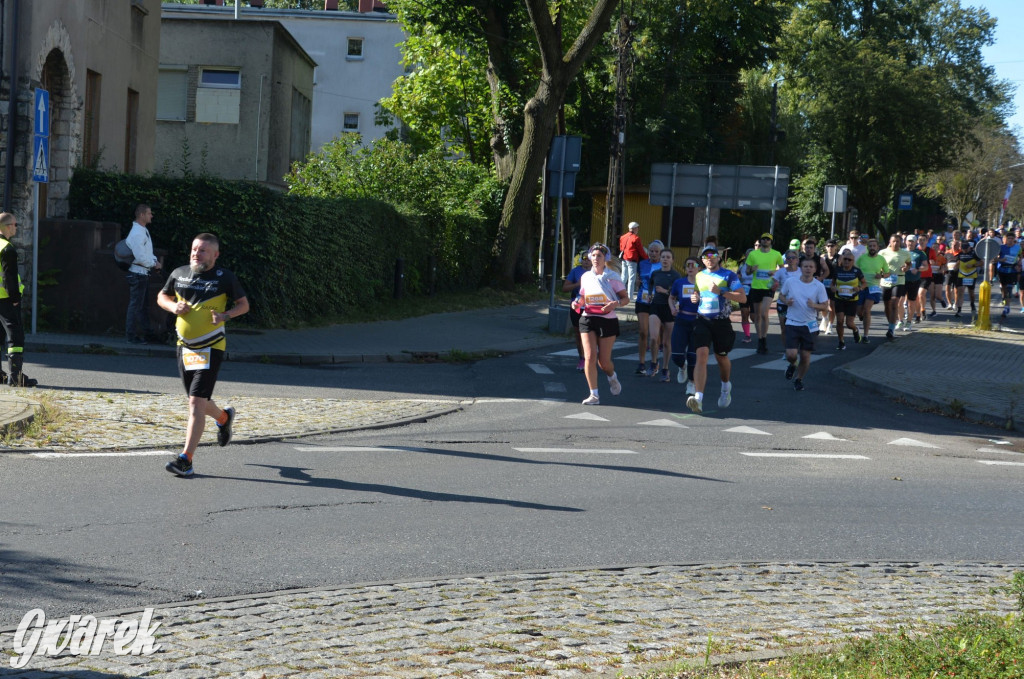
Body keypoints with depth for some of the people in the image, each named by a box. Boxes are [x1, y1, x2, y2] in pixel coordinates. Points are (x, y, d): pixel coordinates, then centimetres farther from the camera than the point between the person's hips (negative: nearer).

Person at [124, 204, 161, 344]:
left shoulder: (144, 231, 12)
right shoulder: (136, 233, -20)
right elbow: (140, 256, -24)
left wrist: (154, 260, 3)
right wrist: (154, 264, -11)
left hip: (143, 273, 10)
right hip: (137, 273, -10)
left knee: (144, 304, 16)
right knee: (136, 305, -4)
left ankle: (145, 332, 25)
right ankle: (131, 335, 2)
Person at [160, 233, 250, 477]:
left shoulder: (225, 278, -6)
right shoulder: (179, 273, 5)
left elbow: (244, 304, 4)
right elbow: (162, 297, 18)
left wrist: (225, 316, -15)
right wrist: (173, 306, -5)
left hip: (210, 348, -5)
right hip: (184, 346, 6)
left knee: (196, 402, -14)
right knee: (197, 402, 17)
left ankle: (186, 459, -14)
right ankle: (224, 417, 50)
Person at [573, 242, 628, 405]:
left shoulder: (612, 277, -3)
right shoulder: (586, 277, 7)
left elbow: (626, 298, -1)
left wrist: (616, 304, -22)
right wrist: (578, 303, -3)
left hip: (608, 321, -2)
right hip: (588, 320, 2)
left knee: (604, 360, 2)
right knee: (590, 356, -12)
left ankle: (612, 377, 39)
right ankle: (594, 394, -7)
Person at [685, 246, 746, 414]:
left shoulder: (729, 276, -2)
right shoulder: (699, 276, 13)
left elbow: (742, 298, -10)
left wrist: (721, 292, -19)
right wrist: (694, 298, 7)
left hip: (722, 322, -2)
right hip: (702, 321, 2)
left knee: (721, 357, 14)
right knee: (702, 354, -16)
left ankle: (726, 387, 46)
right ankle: (698, 398, -28)